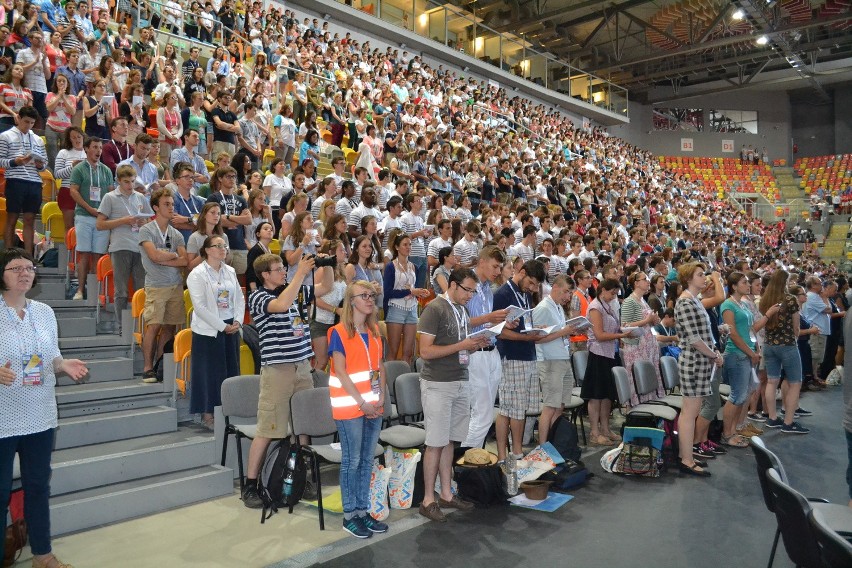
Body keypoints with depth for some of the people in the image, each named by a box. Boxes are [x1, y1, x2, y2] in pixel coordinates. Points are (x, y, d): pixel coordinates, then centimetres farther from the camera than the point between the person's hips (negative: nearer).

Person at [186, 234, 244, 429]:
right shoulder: (197, 274, -8)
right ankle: (207, 414, 11)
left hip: (231, 328, 6)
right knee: (211, 373, 0)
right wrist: (222, 326, -15)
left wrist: (237, 321, -5)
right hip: (208, 330, -5)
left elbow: (240, 298, 10)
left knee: (231, 370, 8)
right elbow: (200, 307, -14)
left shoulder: (230, 272, 10)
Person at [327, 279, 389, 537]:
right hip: (349, 405, -6)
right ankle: (349, 516, 14)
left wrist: (381, 397, -1)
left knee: (367, 459, 12)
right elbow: (340, 372, -13)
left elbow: (380, 367, 11)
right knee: (351, 461, 2)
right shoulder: (339, 332, -9)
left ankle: (363, 511, 23)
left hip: (374, 406, 6)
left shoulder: (374, 331, 10)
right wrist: (361, 402, -15)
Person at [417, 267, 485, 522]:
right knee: (436, 443, -1)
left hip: (459, 382, 7)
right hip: (438, 384, -7)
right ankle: (428, 500, 9)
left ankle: (446, 494, 22)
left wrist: (475, 345, -1)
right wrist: (461, 345, -19)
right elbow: (426, 351, -17)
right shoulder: (435, 309, -12)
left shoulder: (462, 310, 13)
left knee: (449, 441, 13)